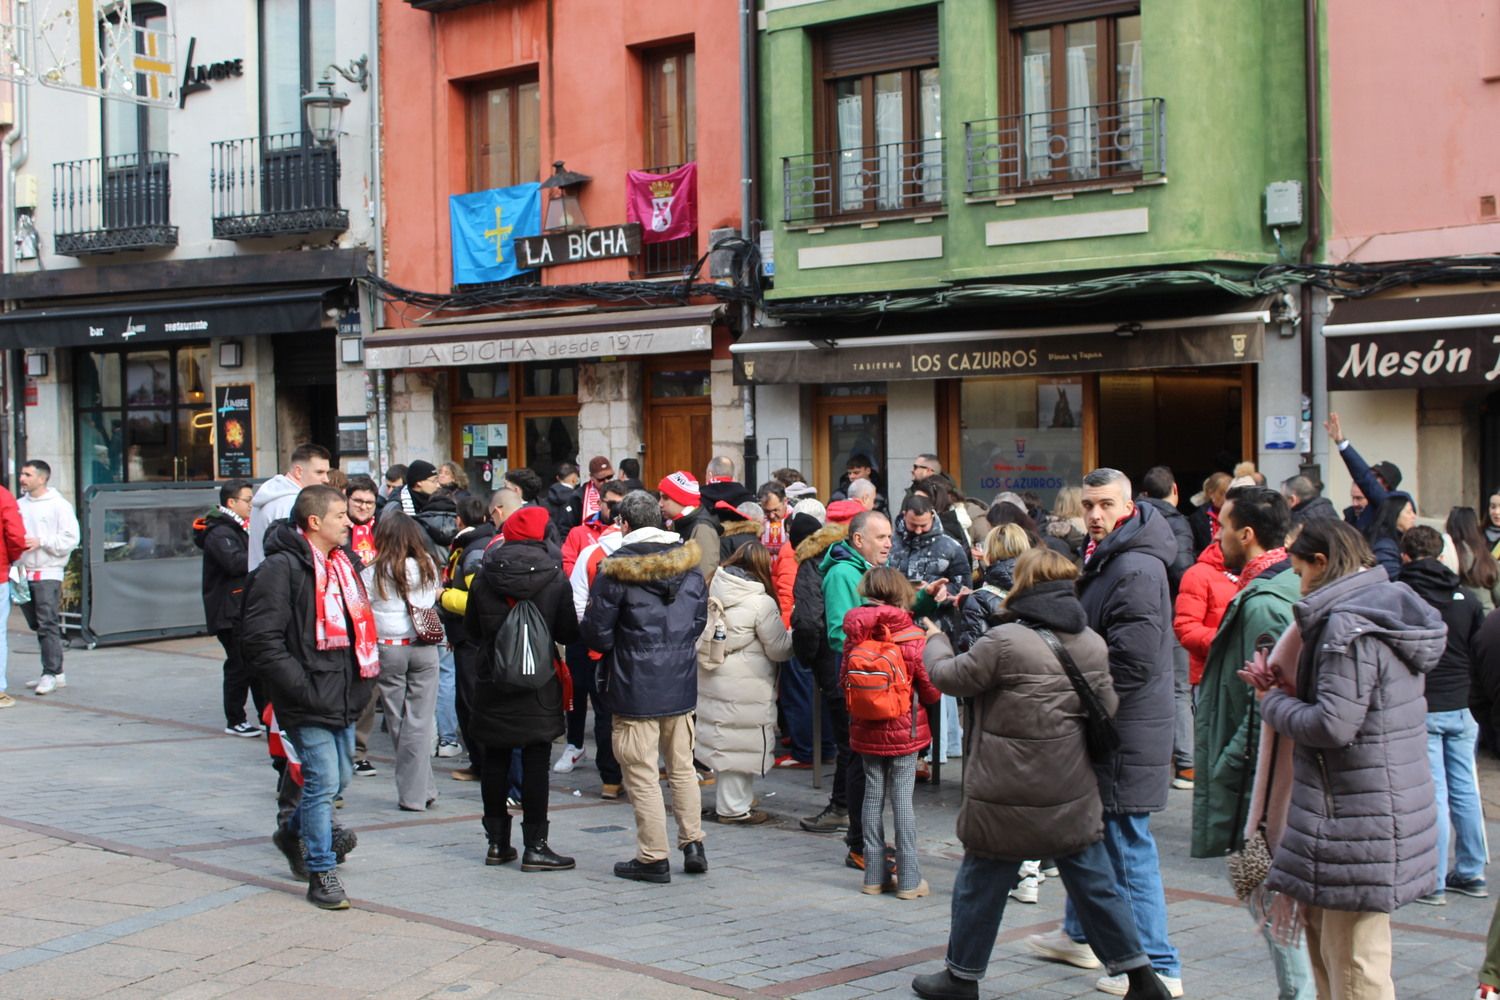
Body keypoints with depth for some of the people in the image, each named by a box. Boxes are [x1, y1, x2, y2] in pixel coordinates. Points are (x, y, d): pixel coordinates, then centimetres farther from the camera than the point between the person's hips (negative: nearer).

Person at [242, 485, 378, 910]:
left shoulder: (343, 563, 13)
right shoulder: (282, 568, -15)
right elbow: (262, 641, -19)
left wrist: (363, 675, 16)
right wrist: (301, 687, -21)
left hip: (343, 696, 9)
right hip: (309, 700, -9)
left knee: (339, 779, 18)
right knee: (323, 782, -5)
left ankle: (293, 833, 42)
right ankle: (322, 874, 6)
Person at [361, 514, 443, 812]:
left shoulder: (373, 574, -5)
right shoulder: (427, 568, 2)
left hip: (389, 650, -1)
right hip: (424, 648, 1)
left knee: (397, 721, 9)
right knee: (419, 721, 2)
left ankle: (421, 789, 11)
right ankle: (415, 792, 0)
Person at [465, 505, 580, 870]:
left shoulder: (484, 576, -1)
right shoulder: (555, 577, -8)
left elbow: (471, 627, 7)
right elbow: (568, 633, -5)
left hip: (492, 681, 3)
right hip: (539, 687, -3)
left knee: (495, 760, 12)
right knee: (536, 762, 1)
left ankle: (497, 843, 18)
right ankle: (535, 846, 1)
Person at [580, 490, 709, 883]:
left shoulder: (616, 568, -14)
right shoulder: (690, 562, 3)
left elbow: (596, 632, -10)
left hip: (636, 688, -5)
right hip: (682, 684, 5)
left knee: (642, 774, 2)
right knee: (682, 767, 17)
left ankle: (653, 857, 6)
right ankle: (693, 844, 19)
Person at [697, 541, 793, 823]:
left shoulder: (715, 590, 3)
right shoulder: (761, 602, -15)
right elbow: (779, 649, -7)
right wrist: (795, 632, 9)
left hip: (710, 680, 7)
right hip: (744, 687, -7)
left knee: (725, 739, 18)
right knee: (741, 743, 3)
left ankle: (728, 800, 30)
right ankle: (734, 807, 9)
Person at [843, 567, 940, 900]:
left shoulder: (854, 638, -5)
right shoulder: (914, 639, -14)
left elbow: (844, 681, 5)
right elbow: (932, 692, -7)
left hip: (866, 732, 3)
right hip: (904, 731, -3)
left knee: (873, 797, 11)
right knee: (902, 800, 1)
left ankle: (875, 875, 14)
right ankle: (908, 879, 4)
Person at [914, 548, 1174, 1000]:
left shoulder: (1003, 641, -17)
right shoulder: (1093, 644, 2)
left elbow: (949, 676, -5)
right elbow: (1107, 709, 10)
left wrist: (936, 640, 15)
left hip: (1007, 799, -5)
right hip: (1073, 797, 5)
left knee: (980, 886, 10)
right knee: (1095, 884, 14)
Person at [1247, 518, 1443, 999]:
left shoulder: (1348, 625, -17)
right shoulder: (1391, 612, 14)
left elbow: (1334, 725, -23)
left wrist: (1274, 702, -5)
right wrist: (1292, 691, 7)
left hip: (1356, 823, -10)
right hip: (1390, 812, 10)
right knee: (1328, 954, 18)